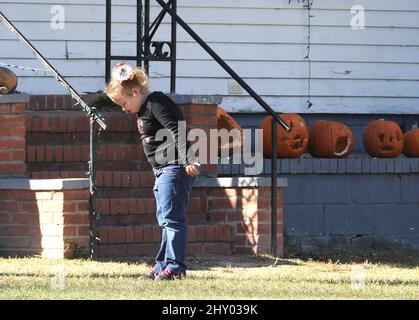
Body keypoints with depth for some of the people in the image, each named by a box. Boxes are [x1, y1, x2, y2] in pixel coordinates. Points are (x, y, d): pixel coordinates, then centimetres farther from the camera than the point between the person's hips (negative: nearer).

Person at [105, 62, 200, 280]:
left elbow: (176, 132, -24)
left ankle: (175, 266, -9)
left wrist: (187, 159, -33)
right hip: (163, 170, 11)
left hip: (174, 167, -11)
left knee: (171, 217, -10)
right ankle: (163, 265, 19)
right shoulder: (144, 110, 18)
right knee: (165, 219, 14)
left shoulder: (156, 104, -14)